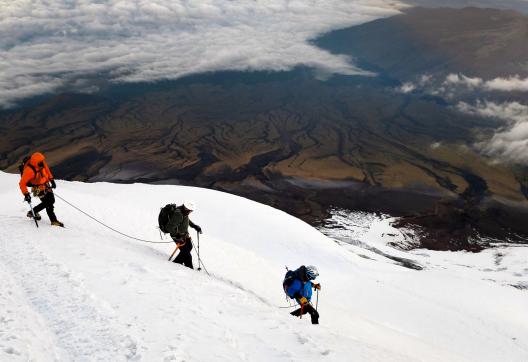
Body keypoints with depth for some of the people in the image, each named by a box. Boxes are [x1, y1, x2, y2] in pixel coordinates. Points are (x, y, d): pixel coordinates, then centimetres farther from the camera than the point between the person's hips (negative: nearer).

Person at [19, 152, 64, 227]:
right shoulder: (29, 170, -31)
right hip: (38, 189, -8)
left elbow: (46, 169, 11)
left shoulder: (42, 163, -12)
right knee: (48, 203, -15)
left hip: (46, 185, 8)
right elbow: (22, 183, -27)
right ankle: (53, 220, -1)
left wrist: (51, 180, 12)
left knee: (52, 200, 12)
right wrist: (26, 194, -31)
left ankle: (33, 212, 26)